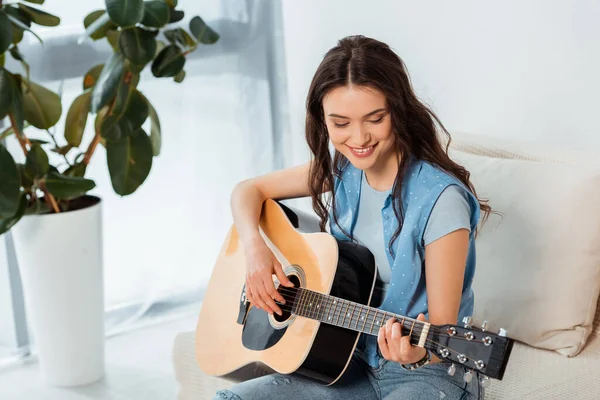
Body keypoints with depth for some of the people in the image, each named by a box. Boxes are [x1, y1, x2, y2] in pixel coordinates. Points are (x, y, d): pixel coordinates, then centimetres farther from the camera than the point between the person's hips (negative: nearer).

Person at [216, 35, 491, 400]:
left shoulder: (440, 199, -21)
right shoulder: (340, 170, -1)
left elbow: (442, 330, -19)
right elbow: (249, 190, 11)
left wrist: (418, 352, -41)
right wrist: (255, 247, -8)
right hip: (354, 362, 6)